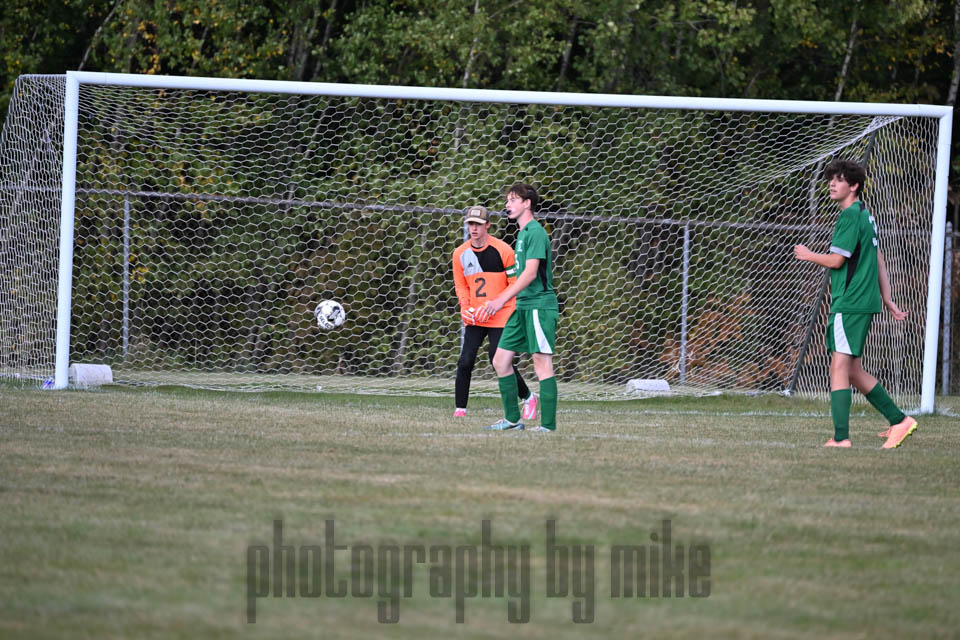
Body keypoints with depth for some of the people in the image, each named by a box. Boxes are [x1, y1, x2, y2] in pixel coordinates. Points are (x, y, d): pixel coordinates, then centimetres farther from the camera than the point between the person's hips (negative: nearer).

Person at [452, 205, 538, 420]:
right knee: (465, 362, -9)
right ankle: (460, 409, -1)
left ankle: (528, 397, 15)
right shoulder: (460, 253, 3)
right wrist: (465, 307, -3)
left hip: (500, 317, -3)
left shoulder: (503, 251, -8)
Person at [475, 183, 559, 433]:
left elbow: (530, 273, -20)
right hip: (522, 307, 10)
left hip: (539, 305, -10)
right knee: (500, 361, 8)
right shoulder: (522, 233, 18)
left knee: (542, 364, -10)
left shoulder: (536, 232, -11)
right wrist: (503, 300, 25)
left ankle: (548, 424, -10)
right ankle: (512, 419, 15)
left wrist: (502, 299, -23)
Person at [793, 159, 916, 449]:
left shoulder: (850, 217, -13)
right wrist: (886, 299, 25)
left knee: (840, 368, -11)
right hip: (864, 302, 10)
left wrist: (807, 254, 1)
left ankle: (841, 438, -16)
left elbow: (836, 260, -17)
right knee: (853, 370, 15)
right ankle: (899, 421, 18)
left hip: (849, 303, -10)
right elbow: (878, 260, 22)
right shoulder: (865, 216, 18)